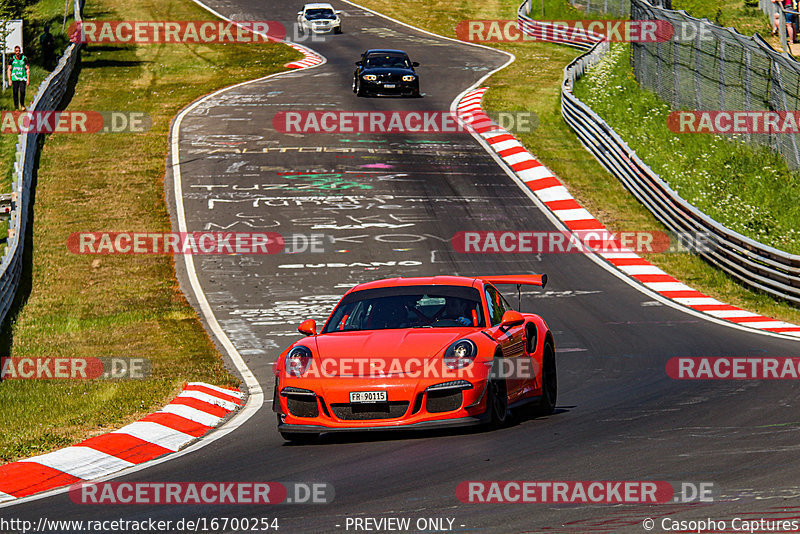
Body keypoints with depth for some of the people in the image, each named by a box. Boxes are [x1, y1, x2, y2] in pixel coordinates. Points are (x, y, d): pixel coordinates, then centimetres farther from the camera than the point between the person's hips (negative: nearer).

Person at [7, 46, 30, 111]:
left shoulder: (24, 59, 3)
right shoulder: (12, 60, 5)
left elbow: (28, 69, 7)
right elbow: (9, 70, 9)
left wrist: (28, 79, 1)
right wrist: (9, 80, 1)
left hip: (22, 78, -1)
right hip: (14, 78, 1)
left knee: (22, 92, -13)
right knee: (15, 93, 0)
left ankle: (22, 104, 7)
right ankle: (16, 106, 9)